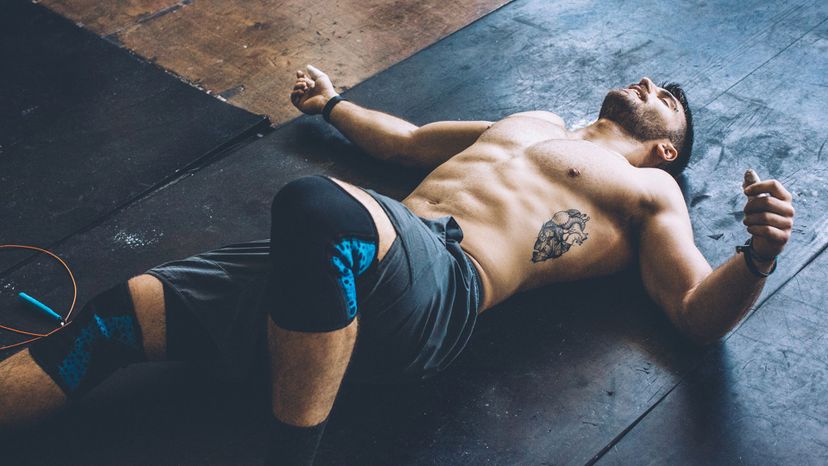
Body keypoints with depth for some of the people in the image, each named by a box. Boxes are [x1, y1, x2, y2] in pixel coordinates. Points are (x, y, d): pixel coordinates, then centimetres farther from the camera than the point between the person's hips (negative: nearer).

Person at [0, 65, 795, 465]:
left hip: (441, 286, -7)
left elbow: (698, 314, 5)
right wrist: (332, 105, 56)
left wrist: (756, 256, -15)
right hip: (352, 258, 7)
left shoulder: (648, 190, 18)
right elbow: (407, 140, 47)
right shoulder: (535, 122, 36)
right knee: (122, 313, -8)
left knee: (316, 204, -41)